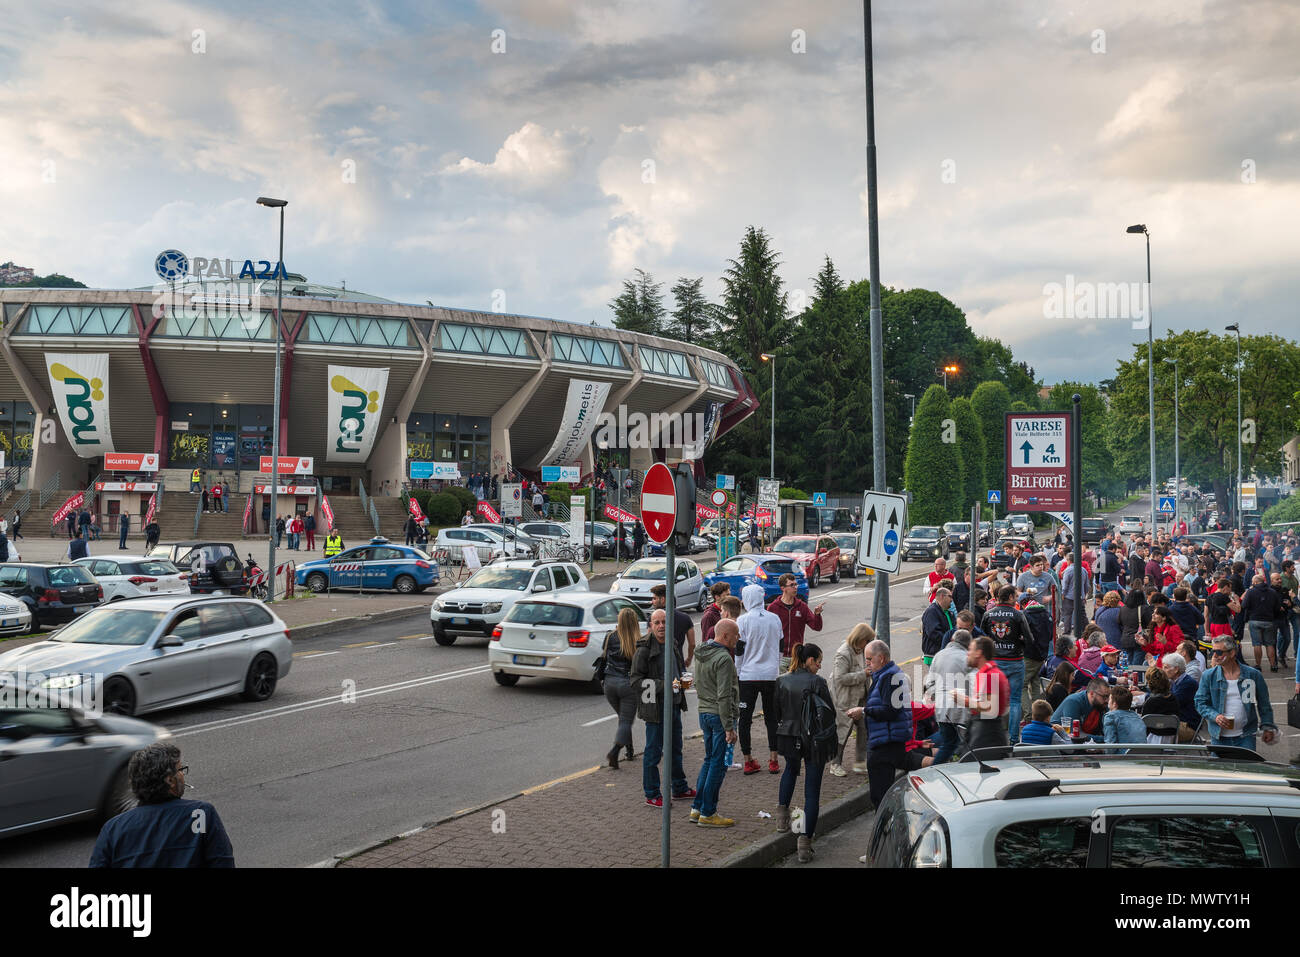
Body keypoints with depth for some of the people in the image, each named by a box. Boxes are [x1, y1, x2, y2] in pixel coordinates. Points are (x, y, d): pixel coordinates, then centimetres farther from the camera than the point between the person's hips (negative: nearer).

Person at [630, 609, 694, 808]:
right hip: (655, 707, -8)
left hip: (674, 705, 8)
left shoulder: (672, 646, 10)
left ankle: (680, 788, 33)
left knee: (676, 749, 19)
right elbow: (636, 681, -18)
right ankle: (652, 795, 11)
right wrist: (663, 686, -26)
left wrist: (681, 682, 8)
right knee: (653, 752, 0)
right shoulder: (644, 650, -15)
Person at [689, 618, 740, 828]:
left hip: (704, 713, 9)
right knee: (718, 764, -2)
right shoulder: (723, 659, -19)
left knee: (709, 760, 18)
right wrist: (729, 727, -20)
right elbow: (724, 696, -22)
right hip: (719, 715, -9)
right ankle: (707, 814, 2)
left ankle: (697, 808, 20)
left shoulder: (701, 653, 10)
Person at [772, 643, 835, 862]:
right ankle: (805, 840, -4)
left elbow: (776, 713, 5)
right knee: (812, 791, 2)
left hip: (788, 737, 4)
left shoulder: (781, 681, -1)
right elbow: (830, 712, -10)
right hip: (814, 740, -4)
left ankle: (782, 811, 24)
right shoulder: (817, 682, -14)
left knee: (791, 768, 36)